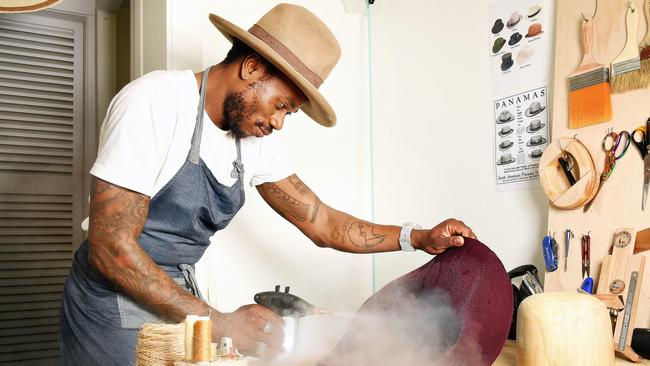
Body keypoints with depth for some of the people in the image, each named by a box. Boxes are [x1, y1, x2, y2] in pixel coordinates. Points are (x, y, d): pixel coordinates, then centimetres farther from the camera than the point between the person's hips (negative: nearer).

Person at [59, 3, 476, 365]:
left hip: (179, 303, 6)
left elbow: (321, 223, 4)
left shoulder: (256, 141, -1)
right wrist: (219, 322, -26)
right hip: (116, 307, -6)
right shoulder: (155, 103, -22)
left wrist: (420, 238, -5)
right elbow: (110, 247, -25)